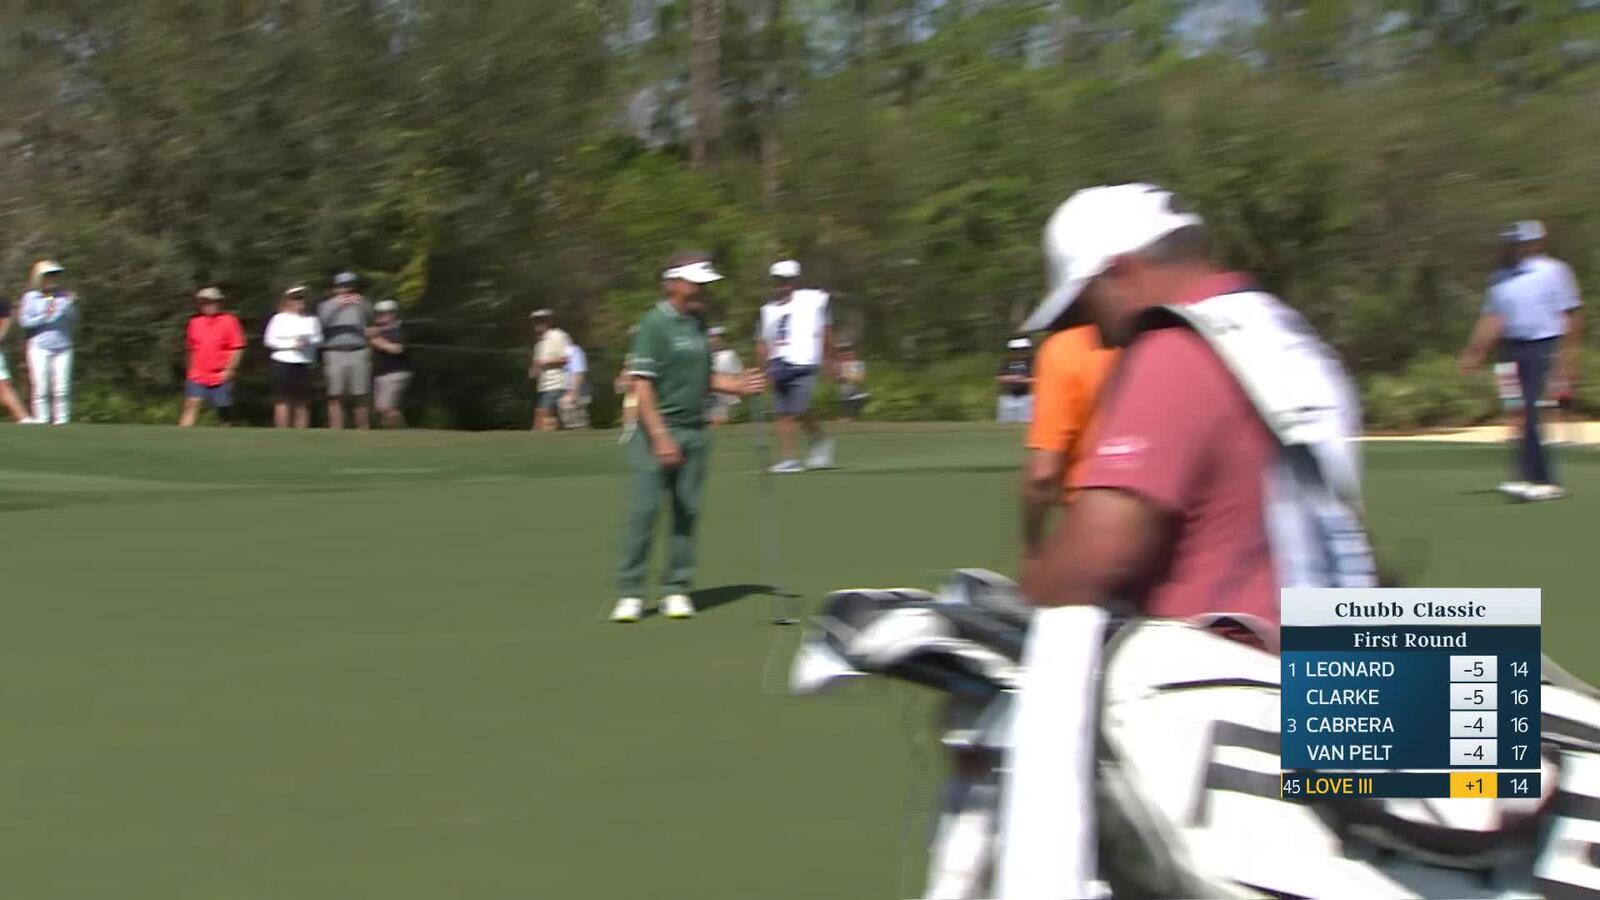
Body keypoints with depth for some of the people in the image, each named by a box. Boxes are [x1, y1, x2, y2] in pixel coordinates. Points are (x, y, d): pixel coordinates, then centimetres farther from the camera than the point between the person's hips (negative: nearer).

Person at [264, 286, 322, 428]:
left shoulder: (311, 320, 12)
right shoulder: (279, 319, 3)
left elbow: (318, 339, 7)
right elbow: (269, 340, -3)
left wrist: (308, 342, -14)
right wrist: (291, 343, -13)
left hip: (303, 365, 3)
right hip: (283, 363, -3)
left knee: (302, 402, 4)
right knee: (284, 401, -4)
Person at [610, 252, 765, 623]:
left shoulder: (697, 324, 13)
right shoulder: (654, 325, -9)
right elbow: (642, 384, -15)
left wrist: (736, 385, 7)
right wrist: (660, 436, -21)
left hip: (695, 431, 7)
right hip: (657, 432, -7)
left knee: (687, 512, 5)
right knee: (643, 510, -5)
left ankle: (676, 589, 12)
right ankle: (630, 592, 1)